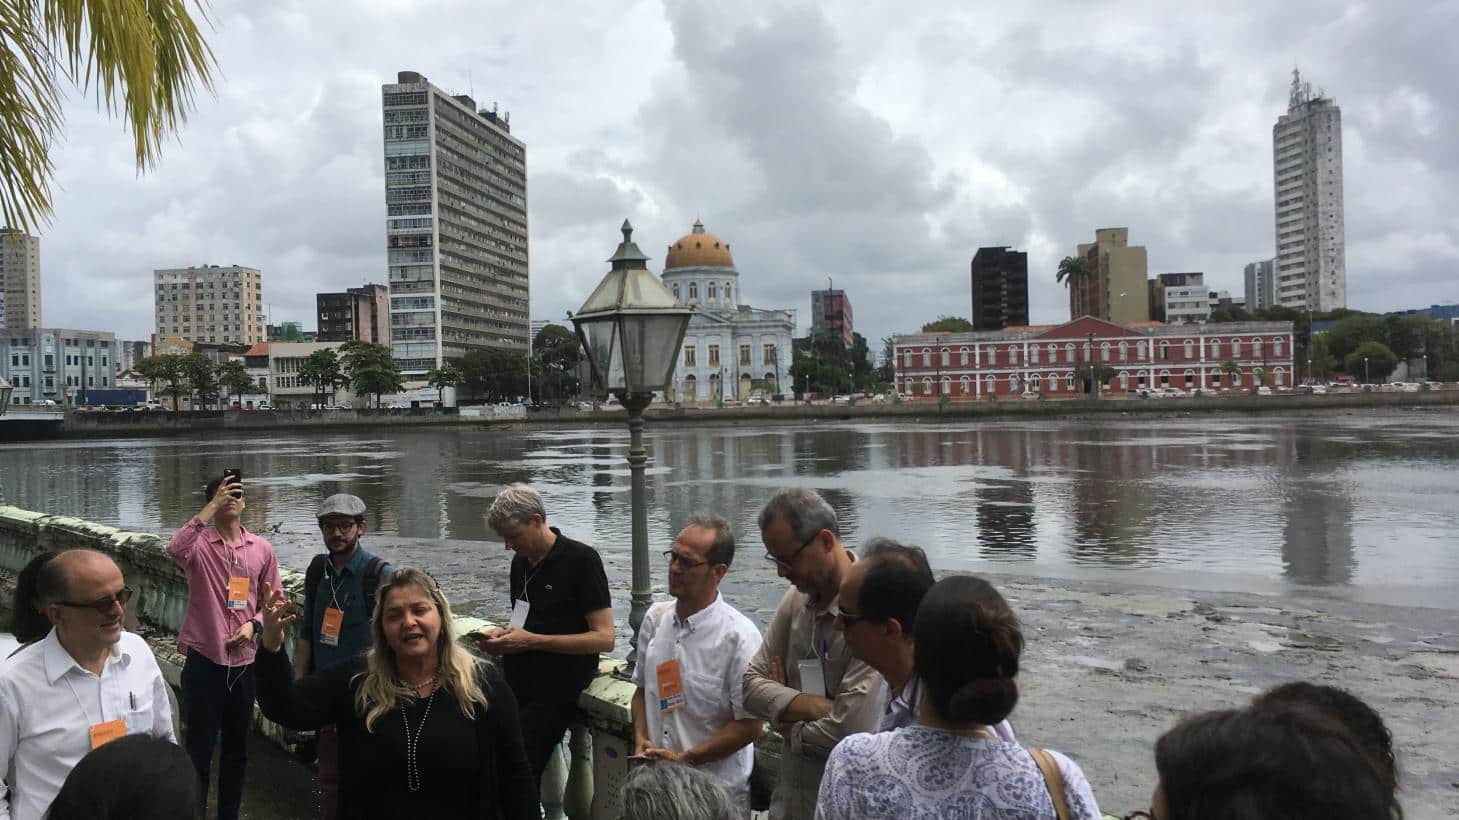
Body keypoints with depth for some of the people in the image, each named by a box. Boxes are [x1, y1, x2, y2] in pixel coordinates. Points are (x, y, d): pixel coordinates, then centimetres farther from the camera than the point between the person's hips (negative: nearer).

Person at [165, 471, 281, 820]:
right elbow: (174, 549, -32)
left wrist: (253, 625, -7)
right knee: (199, 746, 4)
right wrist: (212, 507, -30)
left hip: (245, 661, 4)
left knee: (237, 747, 15)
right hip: (204, 659, -4)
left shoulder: (262, 549, 3)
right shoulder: (199, 544, -8)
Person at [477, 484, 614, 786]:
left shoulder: (581, 559, -8)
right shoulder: (521, 562, 15)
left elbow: (604, 638, -13)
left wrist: (532, 641, -16)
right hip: (516, 682, 7)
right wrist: (502, 635, 5)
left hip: (555, 690, -7)